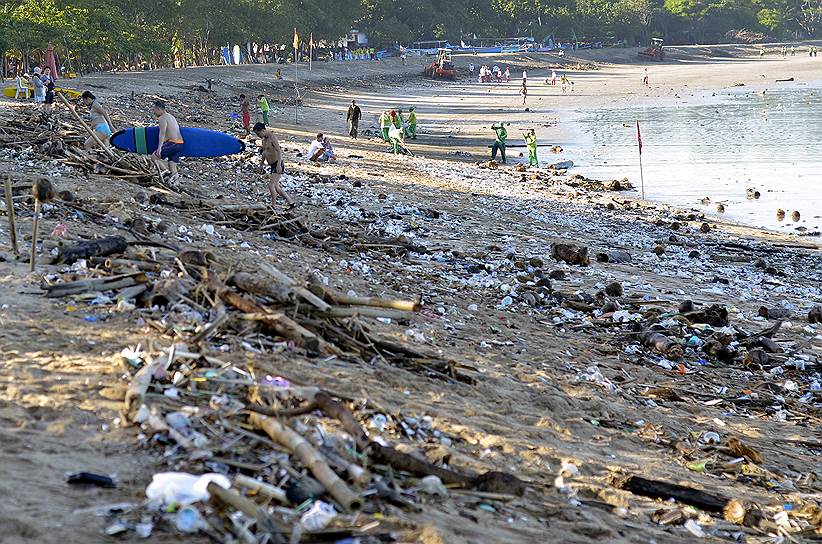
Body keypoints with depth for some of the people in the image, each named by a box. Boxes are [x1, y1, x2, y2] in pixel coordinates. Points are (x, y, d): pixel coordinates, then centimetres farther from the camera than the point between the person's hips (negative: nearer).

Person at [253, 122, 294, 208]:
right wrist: (261, 164, 23)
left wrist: (279, 165, -30)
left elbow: (279, 151, -23)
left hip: (277, 164, -10)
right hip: (272, 165, 10)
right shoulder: (263, 139, 10)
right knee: (276, 186, 10)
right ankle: (291, 202, 16)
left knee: (271, 185, -14)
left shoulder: (272, 138, -17)